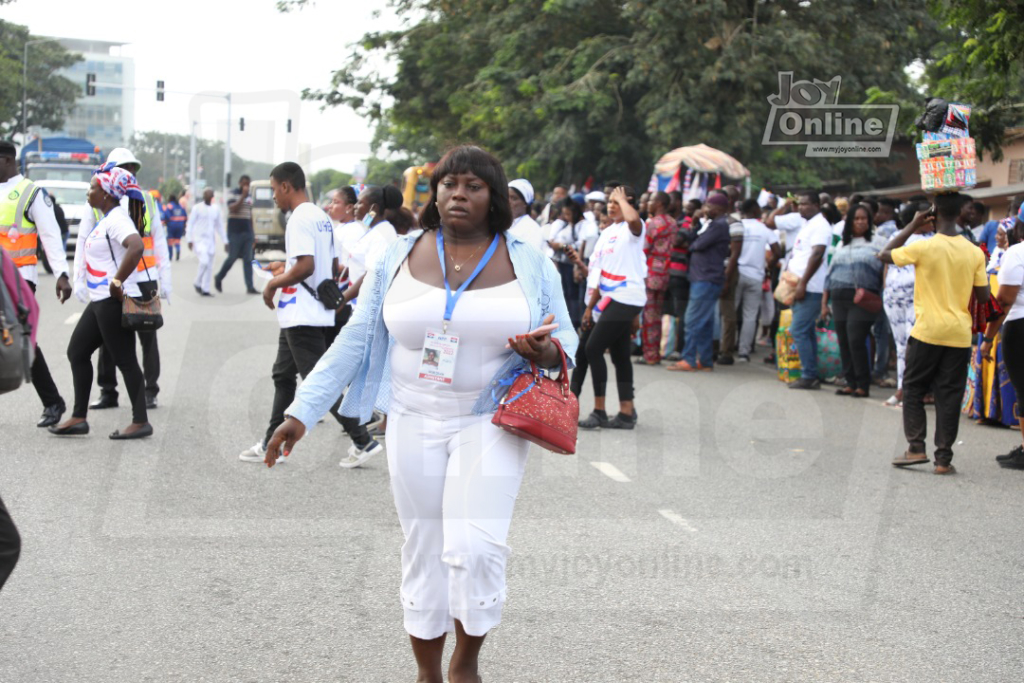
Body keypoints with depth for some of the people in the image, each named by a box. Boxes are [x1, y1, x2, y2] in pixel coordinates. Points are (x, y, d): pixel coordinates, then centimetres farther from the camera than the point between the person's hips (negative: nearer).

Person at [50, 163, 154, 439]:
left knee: (125, 360, -5)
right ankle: (79, 418, 17)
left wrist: (116, 282, -29)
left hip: (114, 301, -11)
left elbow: (136, 246, -35)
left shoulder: (117, 219, -17)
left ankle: (141, 422, 3)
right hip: (101, 301, 11)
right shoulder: (107, 218, 15)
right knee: (77, 352, 13)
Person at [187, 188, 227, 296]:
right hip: (199, 239, -5)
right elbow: (190, 224, -3)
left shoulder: (216, 209, 12)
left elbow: (220, 226, 18)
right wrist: (190, 240, -10)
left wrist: (225, 241, 14)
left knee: (209, 266, 2)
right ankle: (197, 283, -1)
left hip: (211, 240, 5)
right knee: (204, 261, -21)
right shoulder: (197, 208, -2)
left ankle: (205, 290, 9)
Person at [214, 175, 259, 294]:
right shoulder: (233, 194, -4)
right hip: (235, 232, -6)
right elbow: (233, 209, -20)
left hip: (247, 232, 6)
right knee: (232, 258, -1)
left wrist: (253, 233, 19)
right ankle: (219, 278, 21)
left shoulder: (249, 196, 15)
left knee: (248, 260, 0)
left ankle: (250, 287, -3)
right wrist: (243, 196, -21)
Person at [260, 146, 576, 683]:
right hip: (414, 422, 2)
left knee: (474, 546, -15)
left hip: (490, 423, -2)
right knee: (424, 549, 9)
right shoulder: (401, 258, 3)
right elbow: (355, 339, 4)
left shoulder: (530, 266, 0)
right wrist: (302, 411, -1)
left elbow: (566, 340, 8)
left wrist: (546, 353, -17)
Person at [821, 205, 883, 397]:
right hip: (839, 298, 5)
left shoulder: (875, 244, 4)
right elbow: (830, 274, 21)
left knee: (855, 340, -13)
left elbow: (884, 272, -1)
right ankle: (851, 383, 11)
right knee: (843, 342, 3)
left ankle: (863, 385, -5)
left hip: (862, 300, -5)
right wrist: (824, 302, 16)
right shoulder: (842, 245, 20)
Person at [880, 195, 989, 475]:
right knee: (949, 395, 7)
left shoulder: (923, 247, -11)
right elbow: (983, 297, 2)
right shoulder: (975, 252, -1)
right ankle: (944, 458, 7)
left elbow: (884, 255, 2)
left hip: (927, 331, -3)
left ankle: (916, 448, 5)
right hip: (959, 335, 3)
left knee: (913, 389, 12)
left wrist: (912, 226, 4)